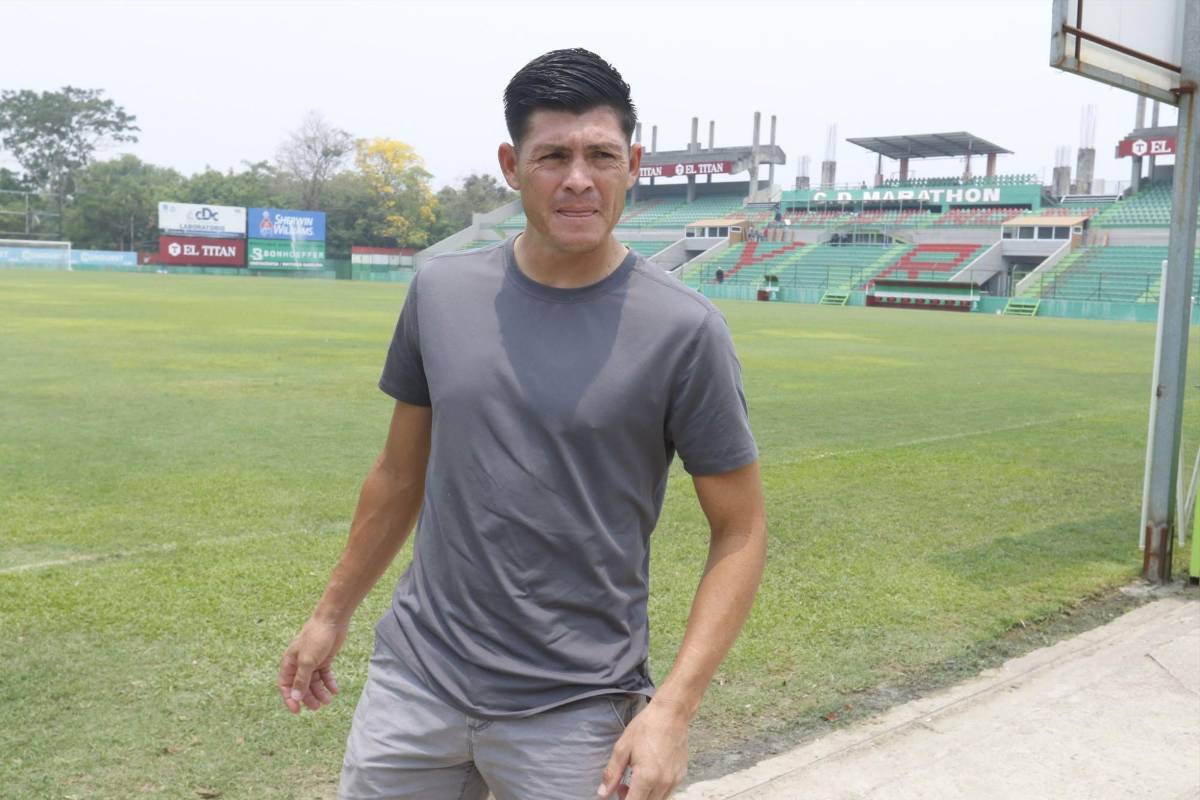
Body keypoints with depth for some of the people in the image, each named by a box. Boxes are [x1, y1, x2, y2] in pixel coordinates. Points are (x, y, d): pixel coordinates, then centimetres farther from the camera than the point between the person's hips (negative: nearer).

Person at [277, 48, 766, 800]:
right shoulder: (441, 290, -1)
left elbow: (741, 532, -7)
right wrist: (332, 613, 17)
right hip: (414, 680, 4)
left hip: (574, 712, -3)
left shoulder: (684, 329, -13)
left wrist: (674, 709, -16)